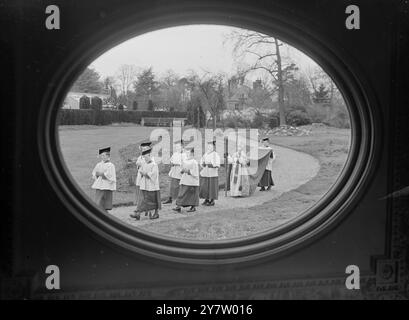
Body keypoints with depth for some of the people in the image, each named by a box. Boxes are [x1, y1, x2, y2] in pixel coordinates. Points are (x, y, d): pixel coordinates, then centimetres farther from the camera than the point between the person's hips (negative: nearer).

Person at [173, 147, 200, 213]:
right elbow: (181, 171, 18)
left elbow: (195, 173, -12)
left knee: (192, 194, 3)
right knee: (181, 194, 1)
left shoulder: (194, 162, -11)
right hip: (184, 181, 6)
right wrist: (182, 170, -3)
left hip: (192, 182, -6)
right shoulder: (184, 161, 8)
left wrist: (188, 171, -19)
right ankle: (178, 207, 2)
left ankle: (193, 207, 14)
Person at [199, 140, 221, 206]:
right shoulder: (205, 154, 11)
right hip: (205, 173, 5)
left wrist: (211, 165, -22)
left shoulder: (215, 155, -4)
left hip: (212, 173, -5)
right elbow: (201, 162, 16)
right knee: (204, 186, 4)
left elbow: (217, 165, -8)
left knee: (212, 187, -2)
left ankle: (212, 201, 6)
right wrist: (203, 164, -4)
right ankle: (206, 199, 15)